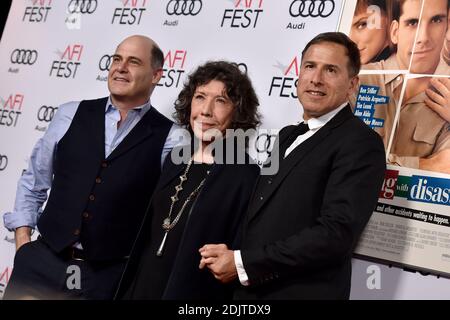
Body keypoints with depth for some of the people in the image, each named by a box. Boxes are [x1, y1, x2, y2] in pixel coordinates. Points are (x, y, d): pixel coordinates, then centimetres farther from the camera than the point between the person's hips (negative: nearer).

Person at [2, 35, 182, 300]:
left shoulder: (169, 139, -4)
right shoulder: (71, 115, 5)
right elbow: (33, 182, 12)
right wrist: (23, 240, 5)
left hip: (111, 276, -2)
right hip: (43, 262, 2)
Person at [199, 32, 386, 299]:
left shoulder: (361, 143, -13)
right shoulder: (289, 136, 13)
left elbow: (336, 234, -23)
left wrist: (242, 263, -19)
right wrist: (228, 254, -5)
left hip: (303, 292, -7)